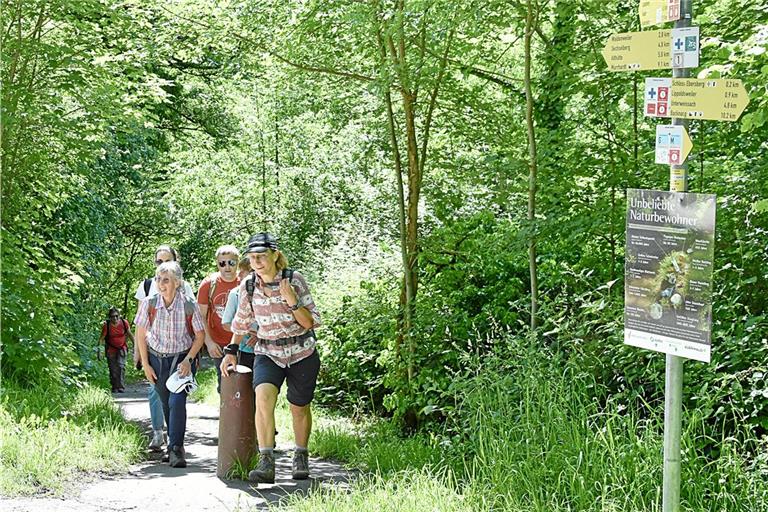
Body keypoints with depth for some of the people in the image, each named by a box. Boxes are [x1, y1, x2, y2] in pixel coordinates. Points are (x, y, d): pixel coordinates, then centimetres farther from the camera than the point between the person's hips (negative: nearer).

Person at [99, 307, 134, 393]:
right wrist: (99, 350, -16)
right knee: (113, 370, 2)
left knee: (121, 366, -16)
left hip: (122, 349, 0)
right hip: (111, 350, 0)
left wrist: (135, 345, 4)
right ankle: (114, 388, 17)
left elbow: (130, 335, 4)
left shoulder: (124, 323, -10)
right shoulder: (106, 325, -15)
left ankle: (121, 387, -14)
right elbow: (101, 338, -10)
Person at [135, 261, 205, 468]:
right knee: (166, 404, 10)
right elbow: (141, 335, 0)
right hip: (157, 359, 3)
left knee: (177, 401, -20)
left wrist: (188, 360, -12)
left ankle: (176, 449, -22)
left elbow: (200, 336, -3)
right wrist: (145, 365, -1)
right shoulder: (149, 304, -11)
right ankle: (175, 445, 27)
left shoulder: (189, 306, -15)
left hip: (182, 359, -3)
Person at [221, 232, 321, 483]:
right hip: (268, 354, 1)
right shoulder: (248, 285, -4)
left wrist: (292, 301, -25)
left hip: (301, 354, -1)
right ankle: (266, 462, -29)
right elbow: (242, 321, 13)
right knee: (264, 396, -25)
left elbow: (312, 323, -12)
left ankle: (301, 457, 39)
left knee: (299, 408, 13)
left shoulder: (294, 281, -13)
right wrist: (231, 351, 12)